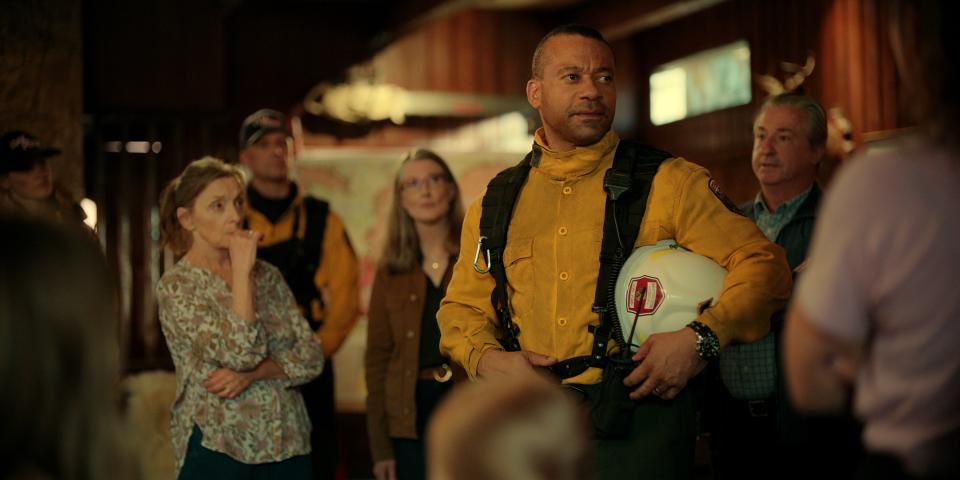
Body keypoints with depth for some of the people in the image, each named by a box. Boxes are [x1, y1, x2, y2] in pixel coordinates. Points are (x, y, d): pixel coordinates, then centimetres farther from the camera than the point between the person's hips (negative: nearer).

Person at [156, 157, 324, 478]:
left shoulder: (267, 275, 7)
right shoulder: (176, 285, -8)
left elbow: (311, 357, 1)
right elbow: (241, 352, -20)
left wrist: (253, 373, -14)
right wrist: (242, 271, -15)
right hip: (218, 448, -4)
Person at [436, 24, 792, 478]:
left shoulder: (669, 183, 0)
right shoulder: (496, 204, 10)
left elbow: (763, 264, -3)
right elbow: (462, 306, 18)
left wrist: (700, 337, -18)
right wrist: (485, 358, -3)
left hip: (636, 421, -3)